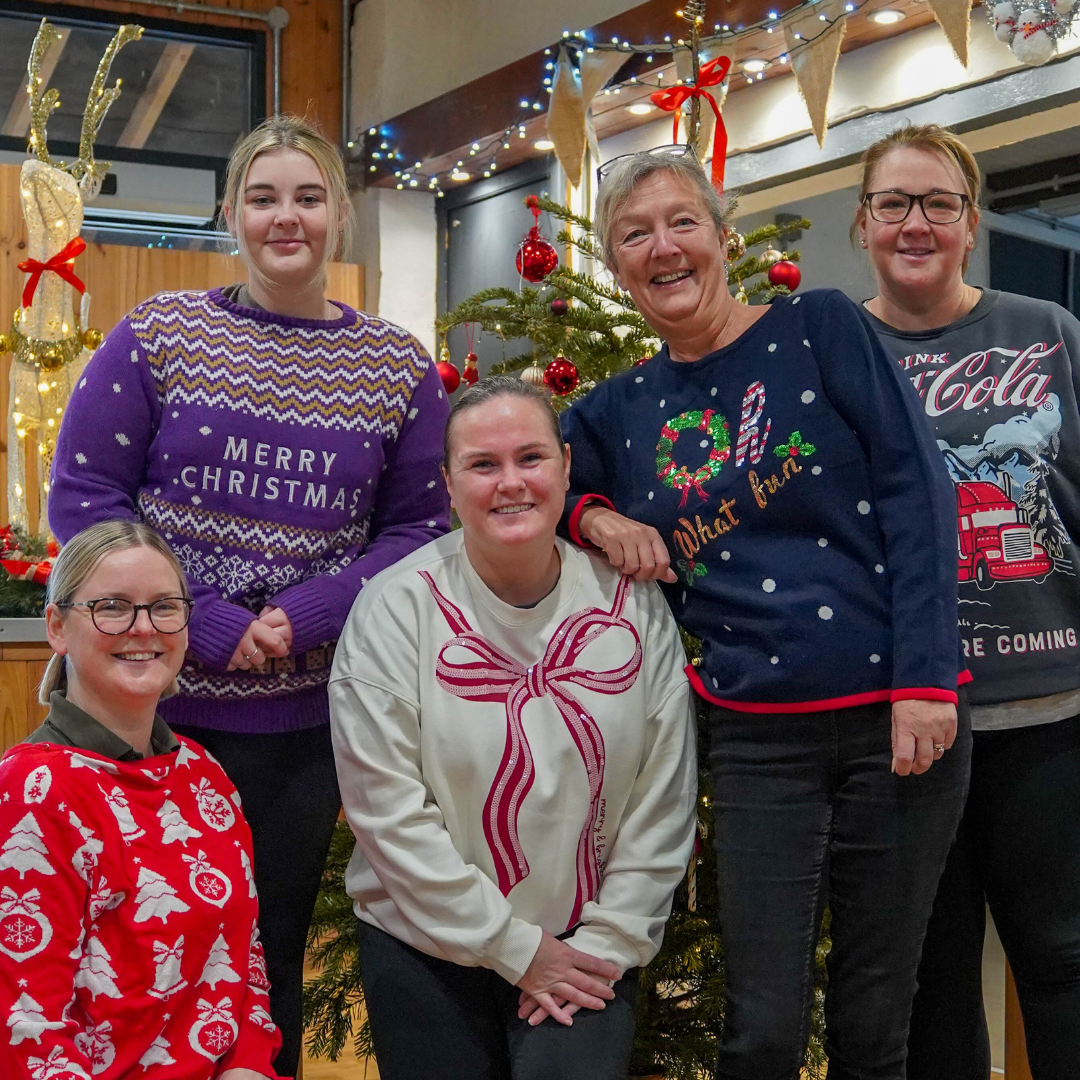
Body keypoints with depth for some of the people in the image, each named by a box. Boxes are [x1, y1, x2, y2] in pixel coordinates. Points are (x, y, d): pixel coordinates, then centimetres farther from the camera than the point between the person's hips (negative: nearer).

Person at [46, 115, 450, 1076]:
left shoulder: (396, 366, 3)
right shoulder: (160, 335, -2)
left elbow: (418, 525, 3)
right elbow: (82, 496, -5)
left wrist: (307, 616, -14)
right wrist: (207, 626, -15)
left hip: (304, 715, 1)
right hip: (155, 702, -1)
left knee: (271, 953, 13)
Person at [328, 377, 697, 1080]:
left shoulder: (634, 606, -3)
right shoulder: (396, 609, -10)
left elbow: (663, 804, -1)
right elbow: (389, 811, -13)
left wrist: (609, 944, -6)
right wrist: (515, 948, -12)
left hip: (588, 948, 1)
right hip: (427, 947, -1)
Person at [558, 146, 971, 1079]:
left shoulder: (820, 327, -1)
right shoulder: (620, 412, 8)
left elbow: (918, 491, -6)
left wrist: (927, 681, -13)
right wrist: (592, 517, -3)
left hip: (896, 716, -2)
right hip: (757, 740, 2)